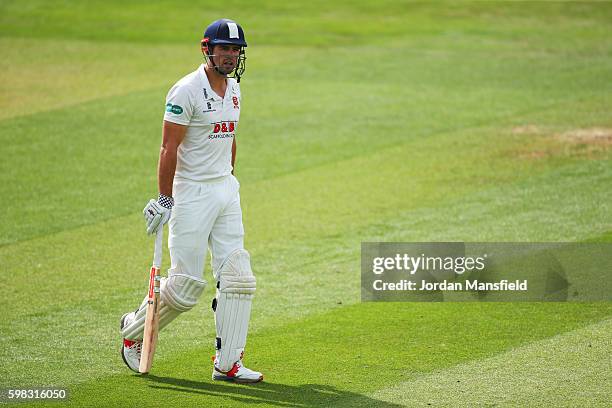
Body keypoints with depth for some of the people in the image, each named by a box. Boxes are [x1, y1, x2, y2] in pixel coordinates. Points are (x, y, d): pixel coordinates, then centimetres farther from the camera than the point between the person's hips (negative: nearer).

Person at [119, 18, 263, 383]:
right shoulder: (187, 90, -14)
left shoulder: (233, 88, 10)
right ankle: (135, 328, 20)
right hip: (192, 192, -8)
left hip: (226, 188, 8)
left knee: (237, 277, 0)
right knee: (187, 285, -5)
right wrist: (165, 199, -18)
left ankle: (228, 363, 3)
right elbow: (169, 148, -15)